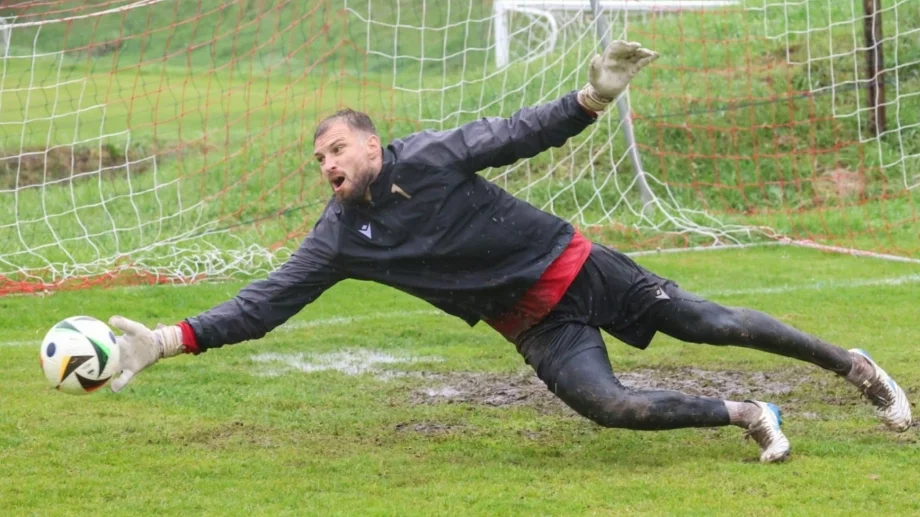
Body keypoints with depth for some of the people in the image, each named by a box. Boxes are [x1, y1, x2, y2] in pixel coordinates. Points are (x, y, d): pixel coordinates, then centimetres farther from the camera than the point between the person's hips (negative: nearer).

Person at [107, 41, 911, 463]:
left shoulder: (431, 157, -12)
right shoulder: (341, 239, -4)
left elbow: (522, 134, -10)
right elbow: (267, 302, -7)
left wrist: (592, 97, -27)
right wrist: (168, 341, -16)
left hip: (574, 268, -2)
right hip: (537, 328, 2)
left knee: (711, 324, -1)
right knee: (611, 406, -22)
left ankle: (849, 362, 17)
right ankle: (743, 416, -2)